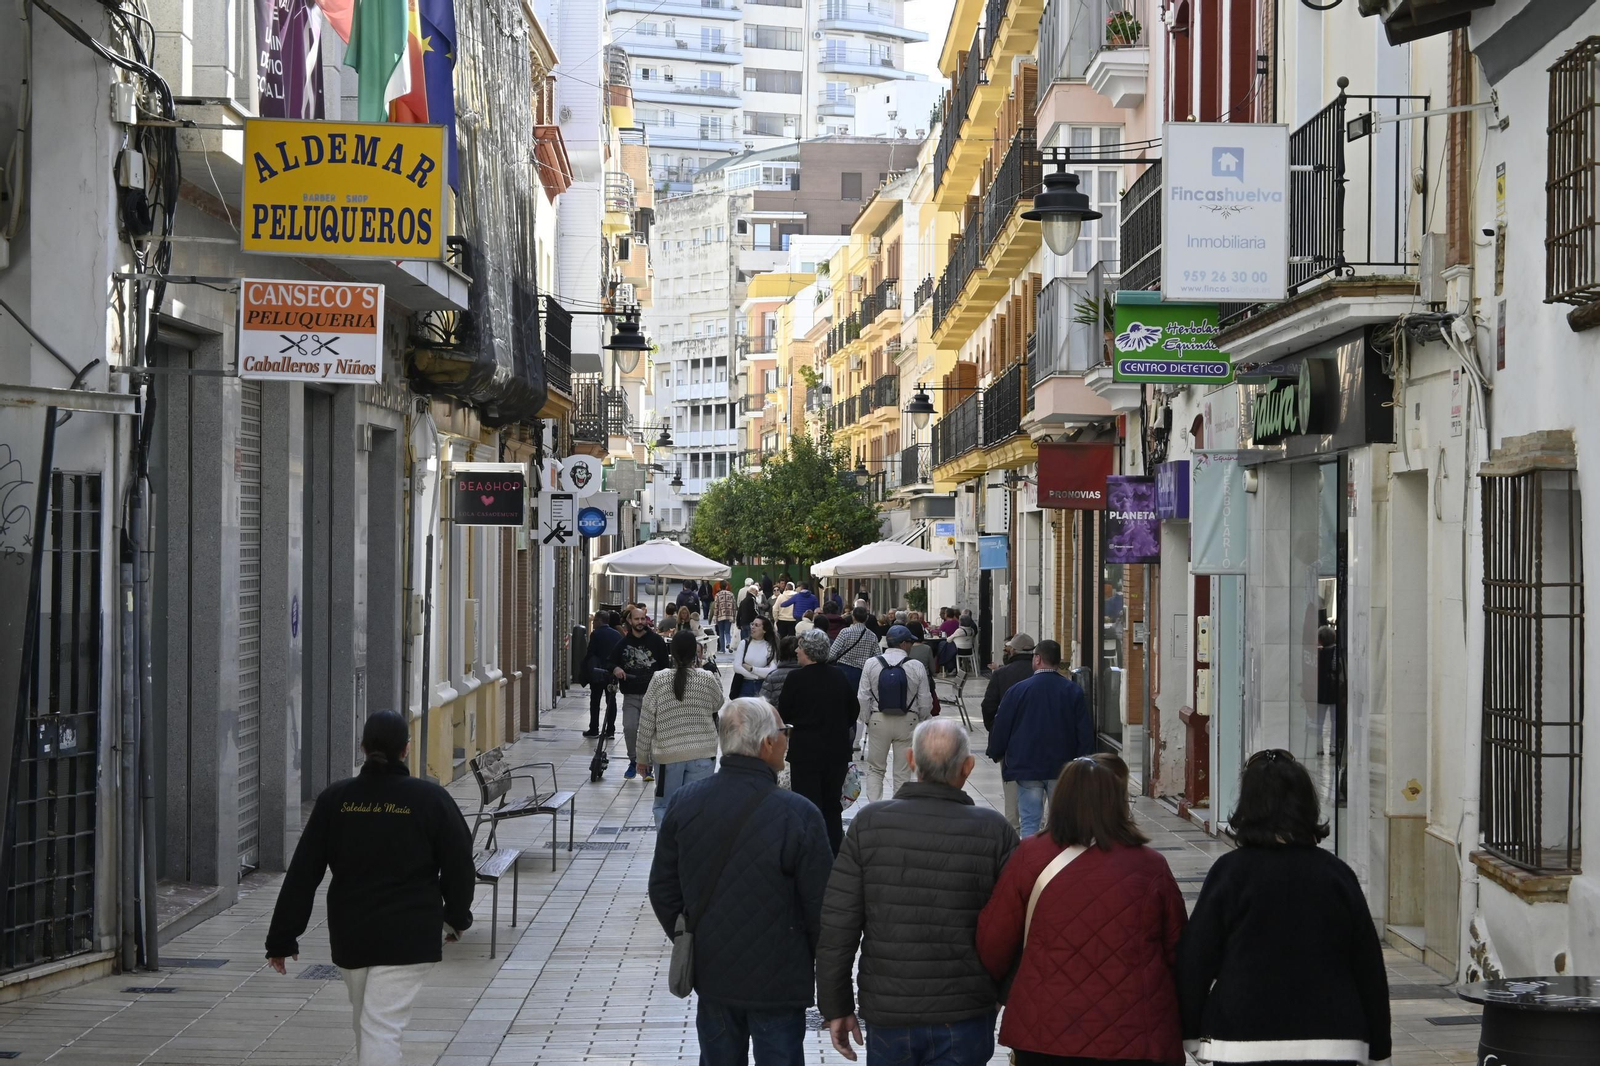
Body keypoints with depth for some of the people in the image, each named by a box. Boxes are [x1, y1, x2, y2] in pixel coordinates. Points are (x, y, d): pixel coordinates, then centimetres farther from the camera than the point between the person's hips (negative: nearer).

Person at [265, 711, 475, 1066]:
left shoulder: (334, 800, 0)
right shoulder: (432, 800, -6)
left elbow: (303, 873, 1)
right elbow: (458, 866, 2)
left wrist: (282, 938, 6)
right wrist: (457, 917, 20)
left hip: (350, 932, 3)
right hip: (408, 934, -3)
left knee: (366, 1020, 23)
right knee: (382, 1027, -8)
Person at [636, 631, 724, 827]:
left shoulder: (659, 681, -6)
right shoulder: (707, 680, -6)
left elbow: (646, 723, -3)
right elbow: (718, 703, 17)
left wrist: (643, 757, 8)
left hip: (668, 755, 0)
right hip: (702, 755, 0)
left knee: (665, 807, 11)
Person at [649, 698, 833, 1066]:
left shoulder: (685, 803, -5)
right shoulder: (798, 814, -20)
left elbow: (663, 890, 5)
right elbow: (820, 906, -14)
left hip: (712, 976, 4)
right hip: (777, 981, -4)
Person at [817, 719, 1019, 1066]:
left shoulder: (869, 824, -5)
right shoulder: (993, 831, -8)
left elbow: (837, 925, -5)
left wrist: (836, 1006, 4)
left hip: (887, 1014, 1)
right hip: (964, 1019, -1)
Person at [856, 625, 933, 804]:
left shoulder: (872, 664, -5)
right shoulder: (916, 666, -8)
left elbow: (863, 698, -4)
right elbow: (925, 702, -4)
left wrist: (867, 719, 10)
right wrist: (919, 719, 15)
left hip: (878, 720, 1)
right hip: (907, 722, -1)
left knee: (875, 769, 13)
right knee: (903, 772, 8)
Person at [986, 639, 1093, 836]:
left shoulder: (1017, 690, -6)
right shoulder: (1073, 691, -1)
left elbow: (1001, 726, -1)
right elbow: (1086, 731, 0)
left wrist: (997, 754, 16)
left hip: (1027, 768, -2)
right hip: (1063, 767, 2)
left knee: (1029, 822, 2)